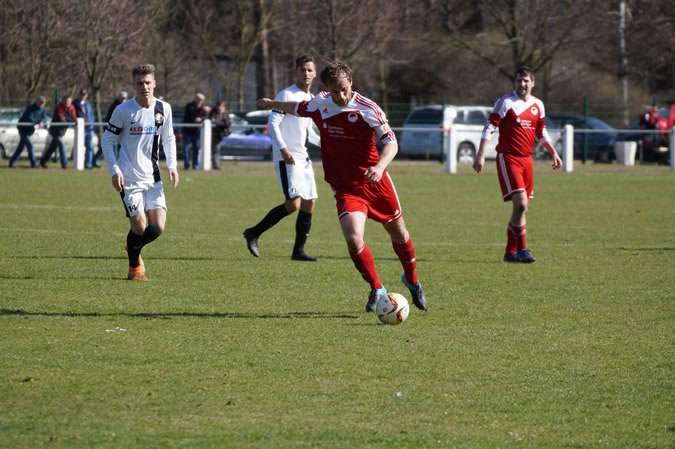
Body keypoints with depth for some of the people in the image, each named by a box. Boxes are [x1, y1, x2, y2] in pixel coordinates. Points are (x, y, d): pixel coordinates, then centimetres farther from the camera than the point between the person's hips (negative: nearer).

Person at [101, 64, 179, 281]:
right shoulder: (123, 110, -10)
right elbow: (108, 139, -3)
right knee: (139, 226, -7)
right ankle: (134, 268, 17)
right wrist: (114, 171, -12)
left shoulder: (164, 109, 1)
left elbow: (168, 138, 16)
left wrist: (172, 165, 4)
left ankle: (134, 249, 27)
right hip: (129, 179, -4)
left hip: (152, 177, 4)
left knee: (158, 226, -5)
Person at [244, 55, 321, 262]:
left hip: (303, 158, 9)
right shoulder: (287, 95, -9)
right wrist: (283, 149, -26)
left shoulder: (312, 99, 17)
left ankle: (299, 251, 12)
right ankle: (254, 233, -8)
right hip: (287, 158, -9)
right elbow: (272, 123, -16)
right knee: (294, 203, -18)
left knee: (309, 204, 5)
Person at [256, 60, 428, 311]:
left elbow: (391, 143, -22)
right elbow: (299, 108, 22)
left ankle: (412, 281, 42)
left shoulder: (367, 109, -17)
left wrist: (380, 166, -41)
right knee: (353, 239, -20)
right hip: (346, 187, 2)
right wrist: (272, 104, 38)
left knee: (398, 233, 15)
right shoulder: (320, 104, -2)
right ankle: (377, 289, -1)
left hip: (375, 182, -2)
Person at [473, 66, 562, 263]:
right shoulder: (505, 102, -7)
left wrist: (553, 153, 20)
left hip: (526, 159, 7)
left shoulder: (538, 105, 12)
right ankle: (522, 249, -12)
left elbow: (541, 132, 25)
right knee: (520, 203, -18)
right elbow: (489, 128, -10)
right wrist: (481, 155, -18)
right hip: (508, 158, -7)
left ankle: (511, 252, 15)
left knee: (523, 208, 8)